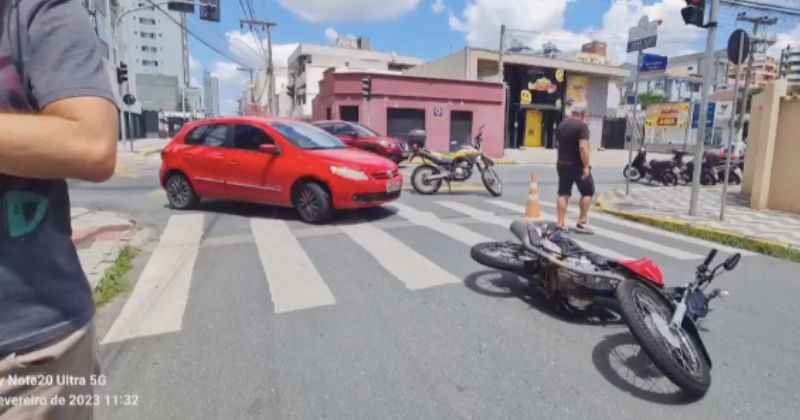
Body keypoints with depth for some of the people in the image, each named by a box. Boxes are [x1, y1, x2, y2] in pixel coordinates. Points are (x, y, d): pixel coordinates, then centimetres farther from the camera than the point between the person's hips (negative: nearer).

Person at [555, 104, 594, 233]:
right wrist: (586, 166, -22)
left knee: (563, 193, 8)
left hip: (562, 163, 6)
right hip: (578, 165, -6)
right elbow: (583, 147, -23)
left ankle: (561, 223, 5)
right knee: (587, 191, 8)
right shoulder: (582, 126, -13)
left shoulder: (561, 125, 9)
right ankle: (582, 222, 8)